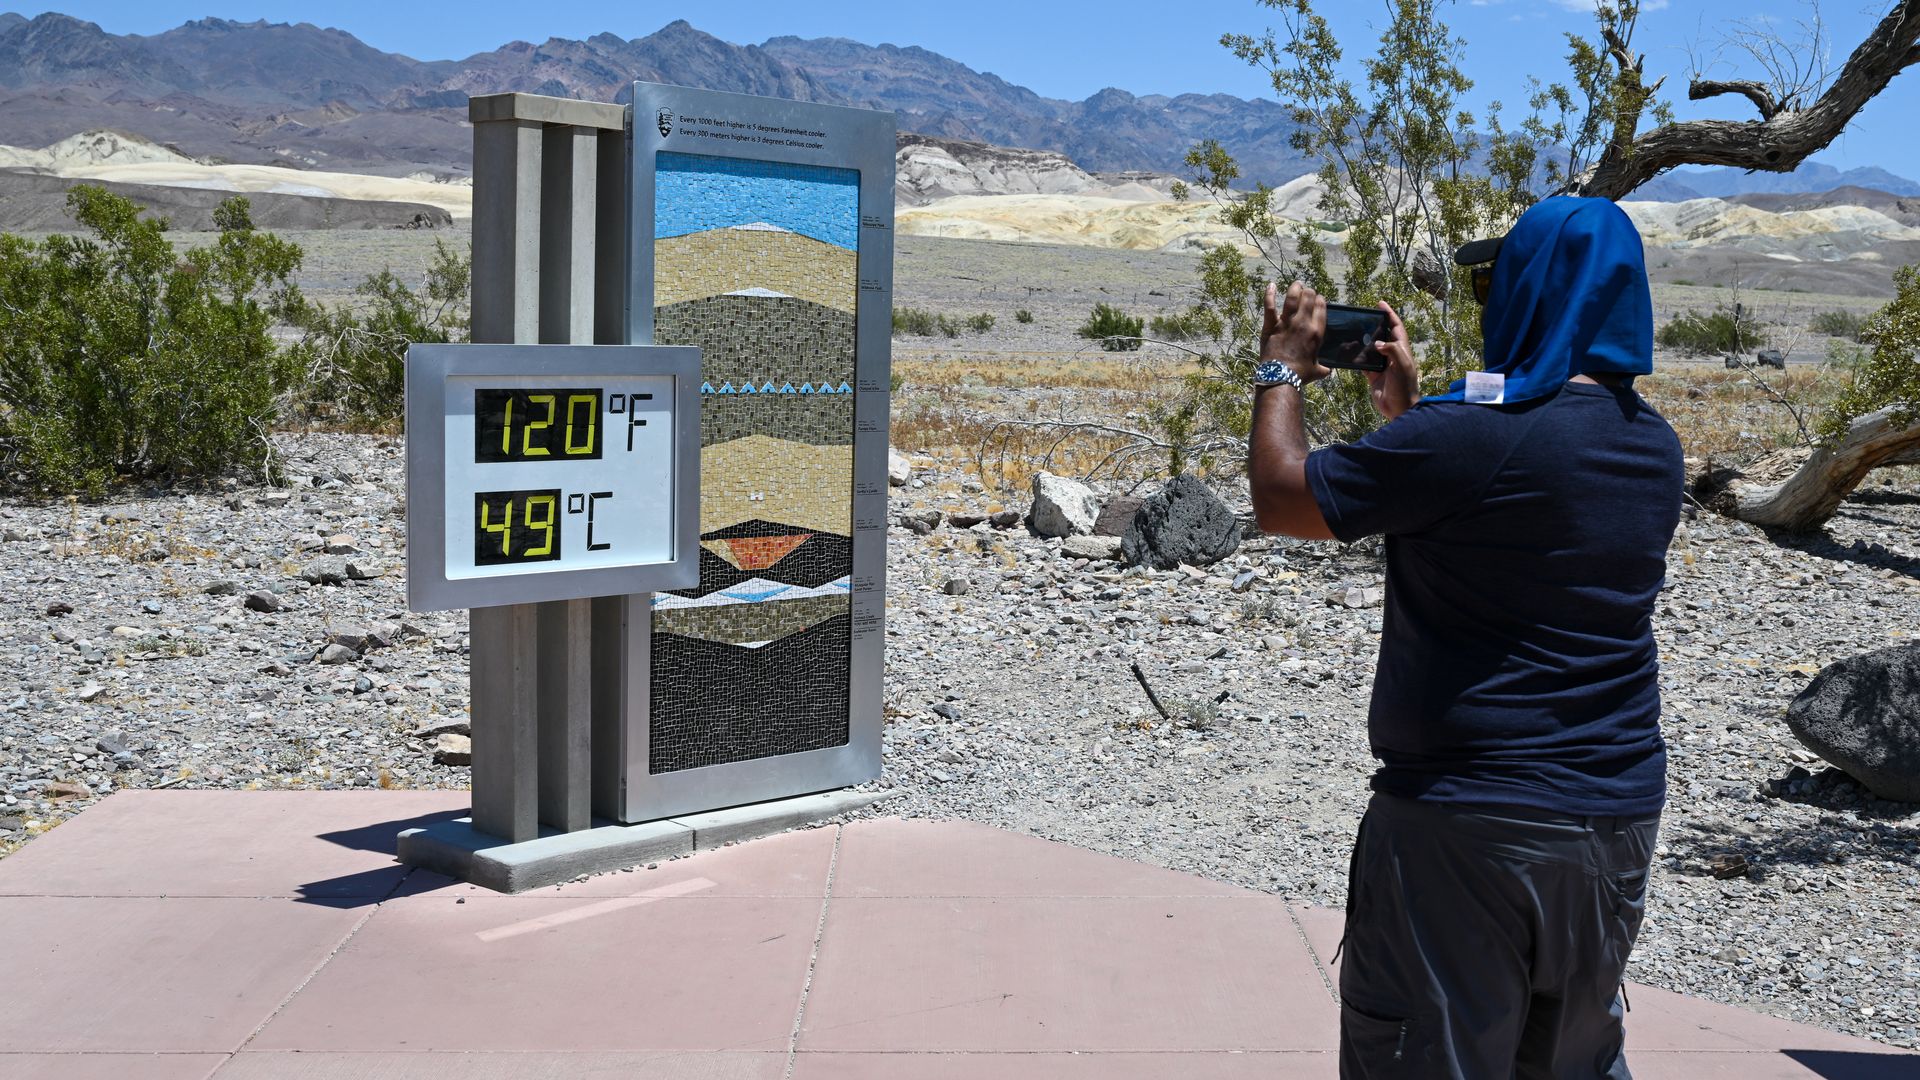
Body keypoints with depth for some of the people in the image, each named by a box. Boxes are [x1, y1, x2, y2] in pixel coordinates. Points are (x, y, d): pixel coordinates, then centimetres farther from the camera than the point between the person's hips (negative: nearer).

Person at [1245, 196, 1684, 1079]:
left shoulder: (1467, 434, -21)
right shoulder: (1654, 447, 5)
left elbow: (1280, 500, -10)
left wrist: (1282, 369, 5)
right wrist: (1407, 403, 20)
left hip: (1471, 819, -7)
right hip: (1620, 813, 7)